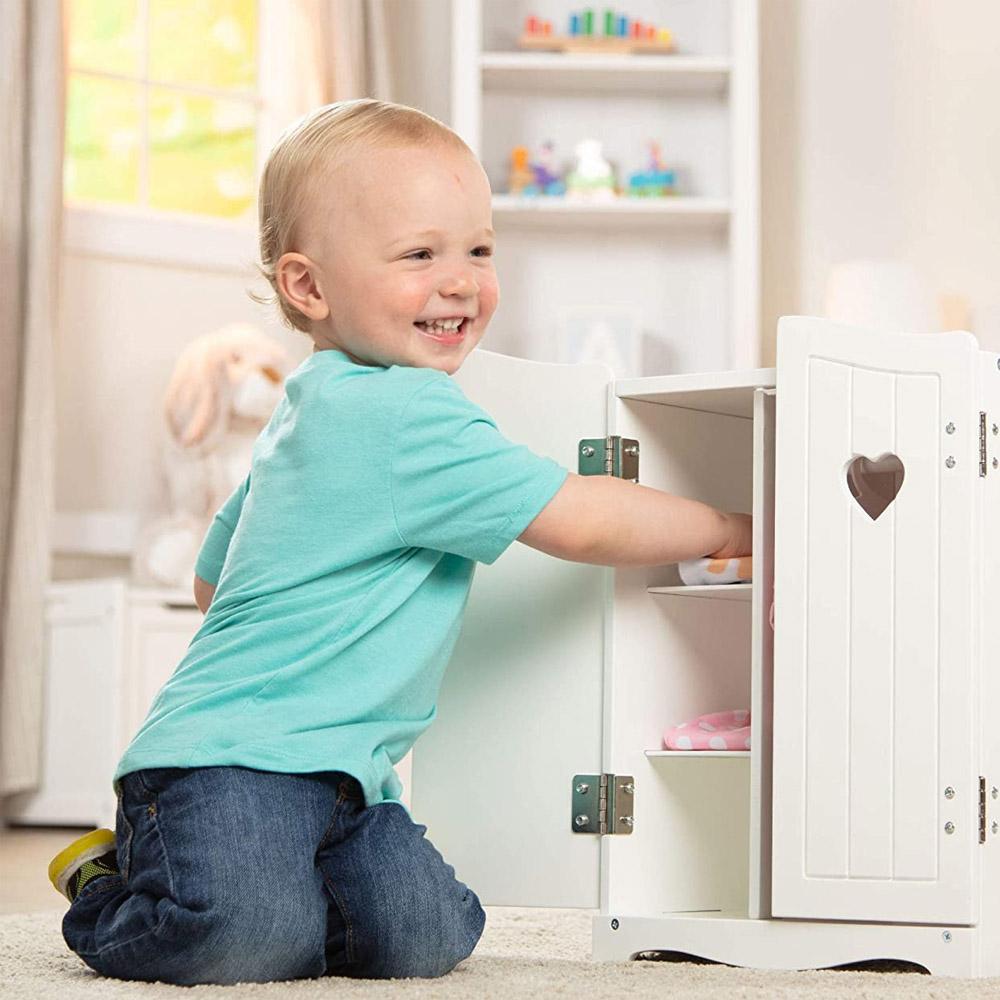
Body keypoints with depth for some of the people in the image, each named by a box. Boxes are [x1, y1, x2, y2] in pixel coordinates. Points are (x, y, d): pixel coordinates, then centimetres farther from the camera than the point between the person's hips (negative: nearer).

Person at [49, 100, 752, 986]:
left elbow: (212, 578, 29)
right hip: (232, 762, -10)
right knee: (250, 942, -28)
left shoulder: (312, 410, 20)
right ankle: (109, 894, 3)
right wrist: (737, 529, 0)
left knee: (425, 939, -9)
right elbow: (580, 522, -12)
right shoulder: (405, 416, -14)